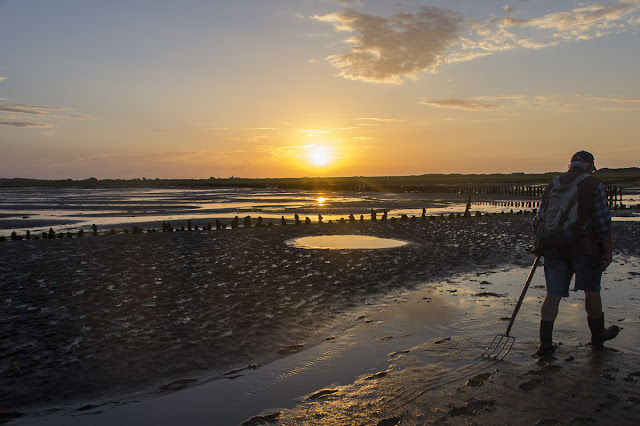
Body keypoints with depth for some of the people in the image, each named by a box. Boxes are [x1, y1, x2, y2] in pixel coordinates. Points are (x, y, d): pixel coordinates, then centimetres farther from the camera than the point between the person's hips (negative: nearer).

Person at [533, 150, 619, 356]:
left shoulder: (551, 186, 9)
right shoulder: (594, 185, -4)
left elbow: (539, 221, 10)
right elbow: (603, 222, -8)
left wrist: (538, 245, 20)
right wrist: (607, 251, -2)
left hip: (555, 248, 3)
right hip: (584, 248, -3)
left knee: (553, 294, 5)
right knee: (591, 290, 16)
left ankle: (545, 342, 2)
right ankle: (598, 335, 34)